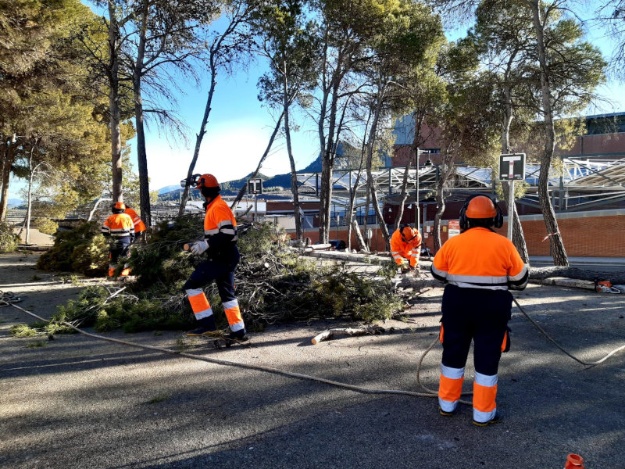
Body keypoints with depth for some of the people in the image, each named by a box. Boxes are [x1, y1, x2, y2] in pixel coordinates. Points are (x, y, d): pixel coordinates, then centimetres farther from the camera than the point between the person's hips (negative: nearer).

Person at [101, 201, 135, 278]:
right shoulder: (127, 217, 1)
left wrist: (108, 235, 15)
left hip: (115, 241, -1)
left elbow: (104, 229, -4)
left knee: (113, 256, 10)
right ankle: (125, 273, 4)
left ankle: (111, 273, 9)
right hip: (126, 240, 1)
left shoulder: (111, 218, -4)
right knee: (125, 256, 8)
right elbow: (132, 230, 5)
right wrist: (132, 239, 14)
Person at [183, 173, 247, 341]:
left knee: (192, 286, -8)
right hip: (224, 256, 10)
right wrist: (202, 243, 15)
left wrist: (205, 245, -24)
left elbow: (228, 233, -25)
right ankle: (238, 332, 18)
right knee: (227, 294, 13)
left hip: (222, 257, -10)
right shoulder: (214, 207, 17)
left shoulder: (219, 207, -15)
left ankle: (207, 323, -6)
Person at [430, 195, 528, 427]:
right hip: (492, 308, -1)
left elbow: (438, 272, 8)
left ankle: (447, 404, 26)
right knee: (487, 358, 9)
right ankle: (483, 413, 17)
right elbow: (520, 279, 2)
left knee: (453, 353, 15)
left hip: (457, 305, 2)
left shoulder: (452, 243, -4)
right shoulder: (504, 245, -7)